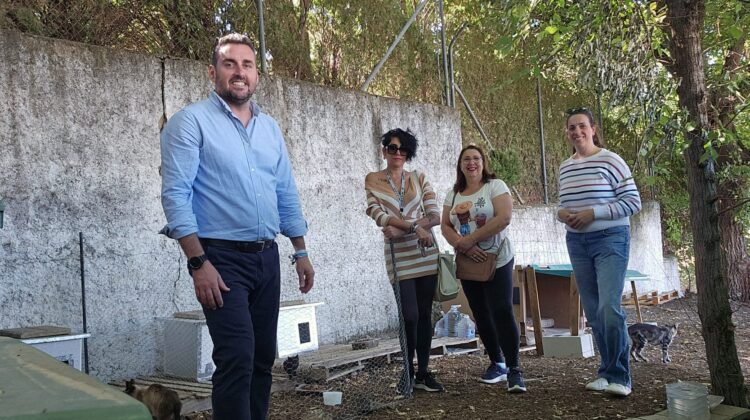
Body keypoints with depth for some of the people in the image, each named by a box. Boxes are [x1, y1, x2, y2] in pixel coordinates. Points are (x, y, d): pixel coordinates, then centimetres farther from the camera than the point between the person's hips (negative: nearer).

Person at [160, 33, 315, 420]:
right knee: (237, 359, -11)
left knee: (263, 358, 12)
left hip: (267, 258, 6)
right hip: (222, 258, -6)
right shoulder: (191, 122, -6)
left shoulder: (270, 127, 13)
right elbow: (175, 195, -13)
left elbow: (287, 194, 17)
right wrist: (198, 263, -20)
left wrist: (300, 252, 13)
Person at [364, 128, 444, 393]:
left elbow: (434, 217, -2)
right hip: (398, 255, -3)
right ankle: (407, 372, 10)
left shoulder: (419, 179, 8)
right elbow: (378, 215, -11)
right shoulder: (373, 181, 2)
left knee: (425, 314, 4)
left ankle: (423, 372, 14)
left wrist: (402, 230, -16)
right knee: (410, 315, -10)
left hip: (425, 254, 3)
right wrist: (415, 227, -21)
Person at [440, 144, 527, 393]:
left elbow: (504, 218, -17)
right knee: (481, 315, 11)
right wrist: (464, 247, -14)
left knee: (502, 313, -12)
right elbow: (445, 227, 5)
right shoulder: (453, 194, 11)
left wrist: (470, 239, -18)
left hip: (497, 260, -5)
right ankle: (497, 364, 24)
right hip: (468, 263, 6)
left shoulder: (495, 186, -4)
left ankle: (514, 370, -7)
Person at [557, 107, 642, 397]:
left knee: (609, 308, -16)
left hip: (610, 240, -6)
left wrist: (593, 213, -17)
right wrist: (560, 213, -3)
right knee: (593, 313, 9)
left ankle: (618, 376, -2)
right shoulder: (565, 167, 11)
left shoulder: (610, 161, -7)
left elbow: (633, 202, -9)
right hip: (577, 243, 6)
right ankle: (607, 371, 20)